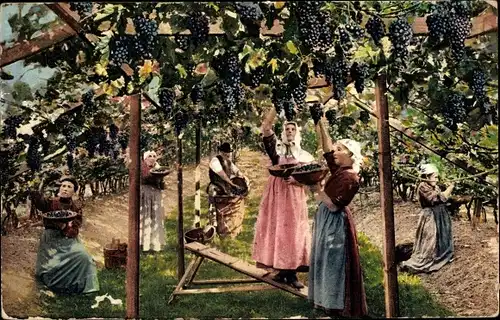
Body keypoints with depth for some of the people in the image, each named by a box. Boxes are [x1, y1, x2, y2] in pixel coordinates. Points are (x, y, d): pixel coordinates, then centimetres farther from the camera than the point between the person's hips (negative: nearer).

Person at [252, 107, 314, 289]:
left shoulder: (304, 155, 8)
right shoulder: (276, 147, 6)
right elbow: (266, 126, -8)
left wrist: (296, 179, -14)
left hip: (295, 197, 0)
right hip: (276, 194, 0)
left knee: (293, 231, -1)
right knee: (277, 230, 0)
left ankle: (292, 273, 5)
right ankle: (282, 270, 9)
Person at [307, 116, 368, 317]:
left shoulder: (350, 177, -18)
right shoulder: (339, 169, 6)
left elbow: (333, 204, -22)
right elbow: (327, 148, 7)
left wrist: (317, 190, -18)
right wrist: (320, 125, 0)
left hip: (336, 223, -9)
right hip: (326, 220, 9)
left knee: (334, 261, -1)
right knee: (326, 260, 16)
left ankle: (338, 307, 10)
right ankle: (328, 301, 27)